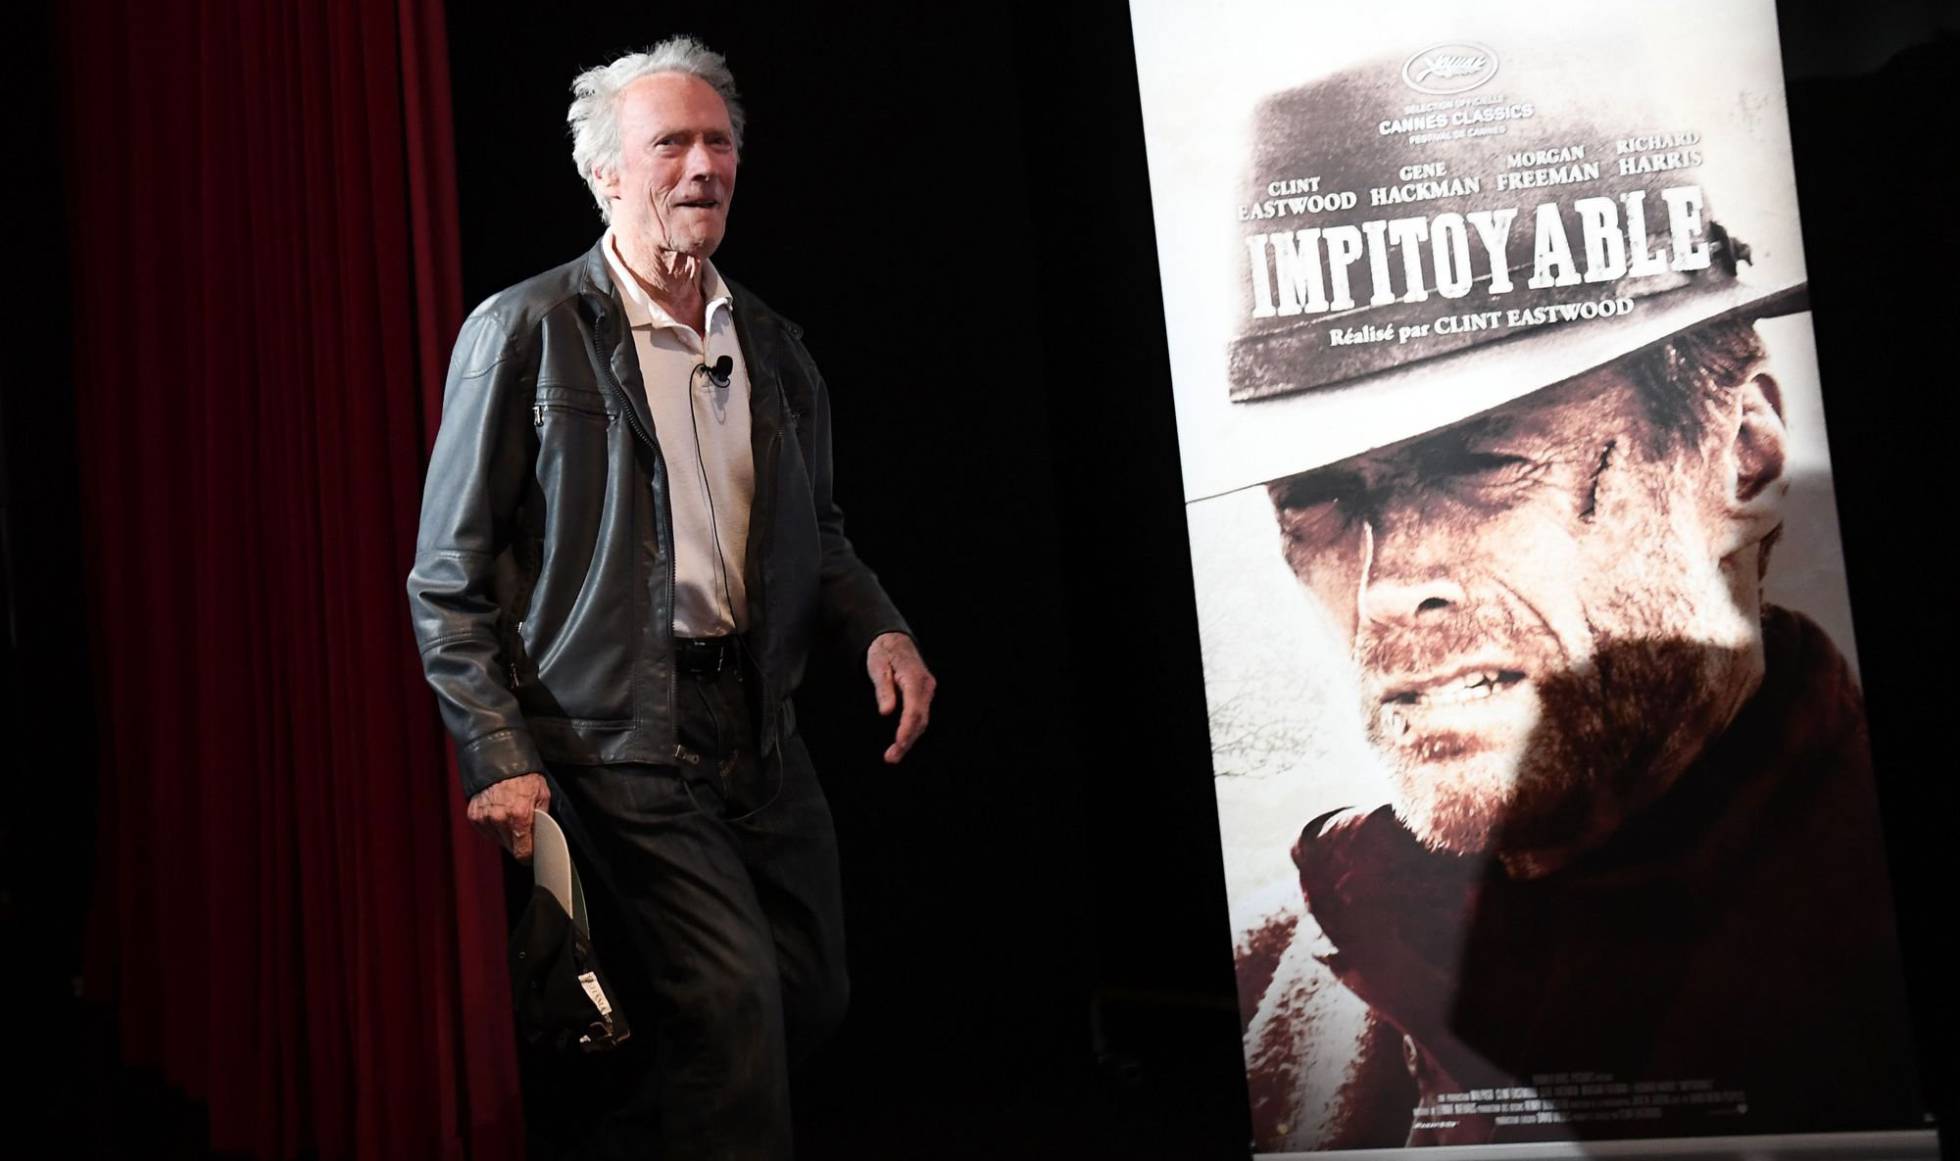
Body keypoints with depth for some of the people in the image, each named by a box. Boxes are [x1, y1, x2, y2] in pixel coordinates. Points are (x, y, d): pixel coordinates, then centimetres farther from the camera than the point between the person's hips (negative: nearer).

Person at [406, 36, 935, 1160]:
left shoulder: (774, 346, 12)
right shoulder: (524, 333, -4)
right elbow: (449, 581, -5)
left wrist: (878, 630, 0)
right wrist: (500, 760, -13)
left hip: (760, 731, 6)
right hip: (617, 744, -6)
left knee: (812, 994, 11)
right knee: (731, 999, -15)